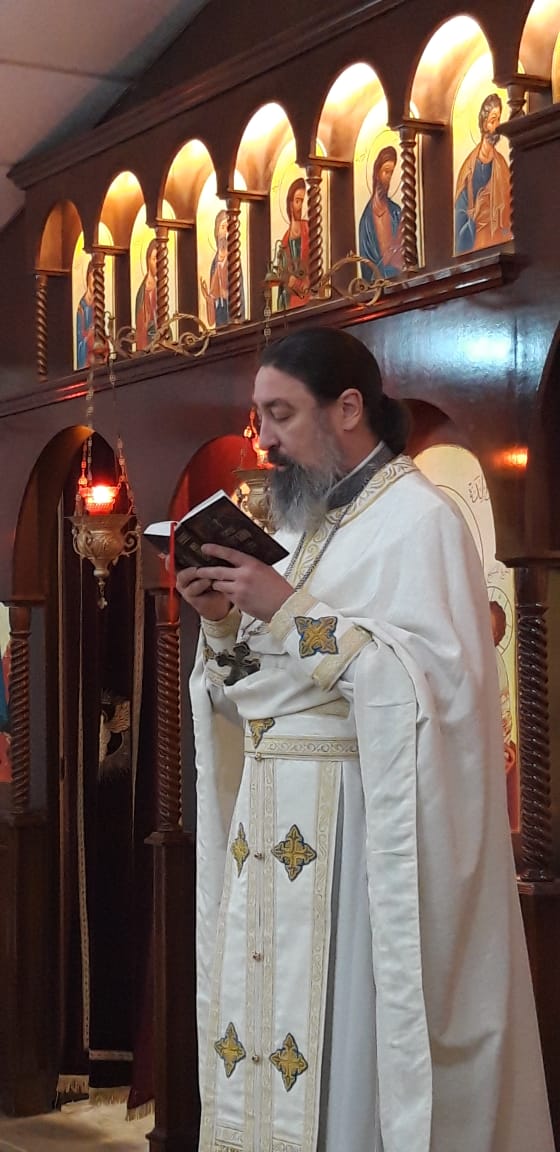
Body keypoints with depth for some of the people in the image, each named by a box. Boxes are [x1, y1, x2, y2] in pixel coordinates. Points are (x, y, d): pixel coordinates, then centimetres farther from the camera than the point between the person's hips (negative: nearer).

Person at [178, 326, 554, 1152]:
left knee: (345, 1044, -6)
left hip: (353, 828, -8)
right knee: (268, 1031, 7)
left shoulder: (418, 520, -8)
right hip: (268, 826, 8)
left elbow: (434, 681, -20)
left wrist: (292, 610, -20)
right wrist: (224, 624, 0)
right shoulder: (296, 529, 17)